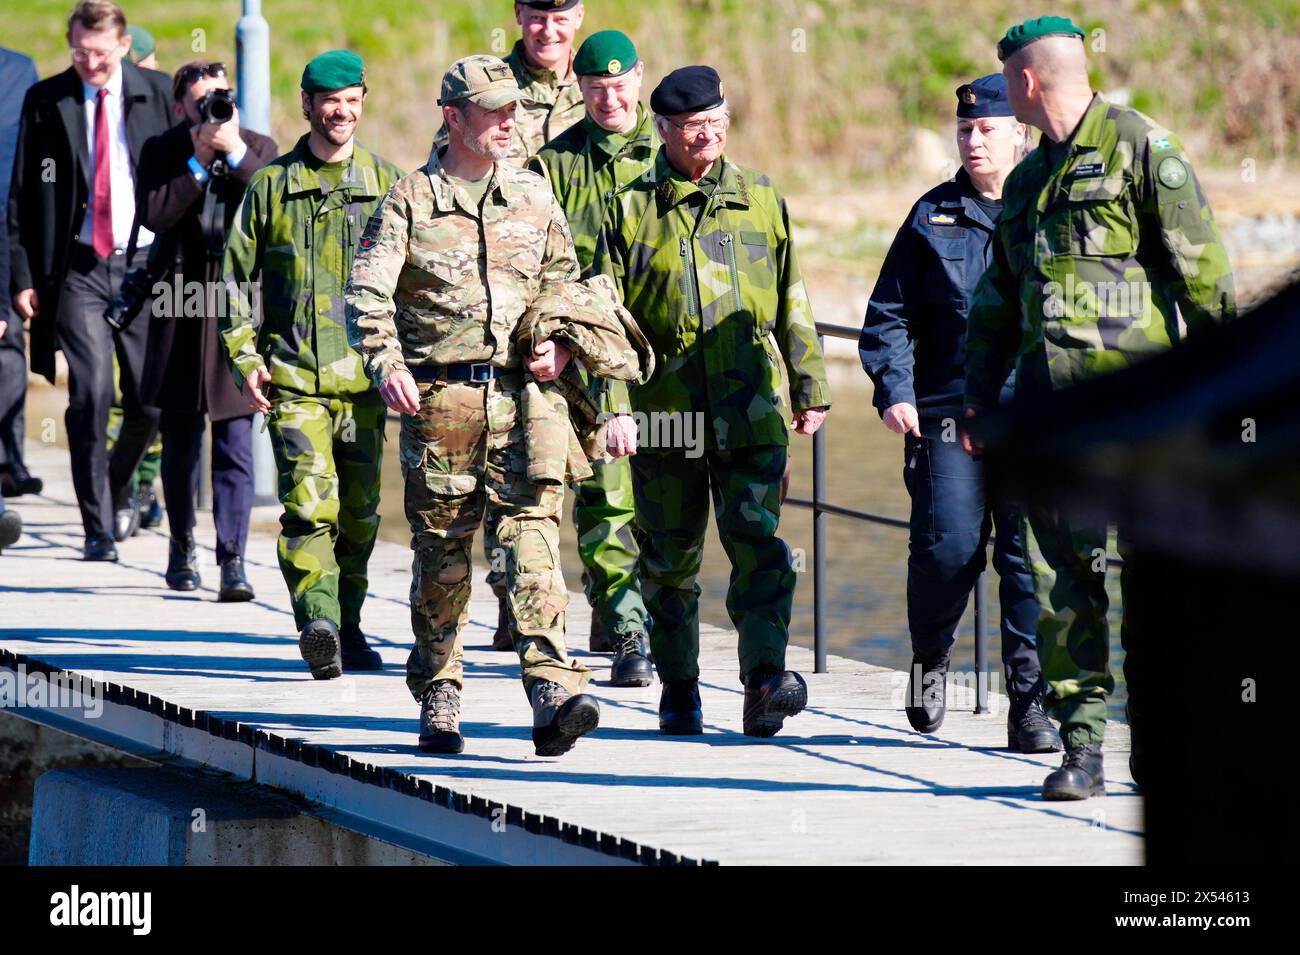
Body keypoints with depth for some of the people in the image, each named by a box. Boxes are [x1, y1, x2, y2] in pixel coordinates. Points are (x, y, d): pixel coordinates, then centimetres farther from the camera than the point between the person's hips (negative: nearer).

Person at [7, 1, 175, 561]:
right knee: (91, 394, -12)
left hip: (145, 263, 1)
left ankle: (117, 484, 34)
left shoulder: (158, 94, 3)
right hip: (78, 268, -1)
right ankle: (98, 528, -4)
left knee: (150, 400, 4)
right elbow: (22, 195, 3)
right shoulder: (45, 102, 1)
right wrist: (22, 277, -4)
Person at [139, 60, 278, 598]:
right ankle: (182, 548, 27)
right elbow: (155, 215, -10)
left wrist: (236, 155, -13)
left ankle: (232, 560, -10)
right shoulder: (162, 152, 5)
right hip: (182, 308, 1)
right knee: (180, 443, 10)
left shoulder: (260, 149, 7)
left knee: (236, 444, -7)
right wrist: (199, 161, -12)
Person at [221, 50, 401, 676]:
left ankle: (347, 628, 21)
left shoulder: (386, 183, 10)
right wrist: (244, 356, 0)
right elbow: (237, 276, 11)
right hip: (294, 376, -2)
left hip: (364, 373, 2)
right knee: (309, 504, -17)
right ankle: (318, 623, -27)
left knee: (359, 512, 7)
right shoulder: (272, 186, 7)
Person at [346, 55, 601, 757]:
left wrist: (559, 343, 3)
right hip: (438, 401, -1)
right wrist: (387, 363, -22)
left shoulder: (533, 197, 13)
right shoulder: (410, 200, 3)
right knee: (440, 554, 5)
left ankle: (553, 692, -21)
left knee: (531, 538, -11)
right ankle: (438, 701, 17)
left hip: (519, 395, 1)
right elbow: (366, 293, -6)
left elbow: (564, 282, 23)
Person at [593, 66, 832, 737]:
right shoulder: (630, 209, 5)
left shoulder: (760, 201, 10)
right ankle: (678, 690, 19)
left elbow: (792, 305, 16)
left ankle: (765, 679, -19)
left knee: (759, 545, -13)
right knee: (669, 556, 8)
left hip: (751, 411, 0)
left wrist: (810, 387, 15)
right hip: (663, 415, 0)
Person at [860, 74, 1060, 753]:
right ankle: (929, 656, 19)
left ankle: (1033, 705, 2)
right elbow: (888, 314, 12)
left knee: (1031, 557, -4)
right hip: (947, 411, 0)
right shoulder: (933, 216, 11)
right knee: (948, 546, -10)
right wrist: (893, 390, -2)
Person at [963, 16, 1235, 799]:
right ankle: (1082, 747, 1)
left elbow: (1202, 267, -6)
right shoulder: (1029, 179, 19)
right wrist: (980, 396, 24)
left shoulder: (1140, 148, -3)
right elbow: (998, 300, 27)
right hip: (1051, 398, 6)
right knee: (1061, 572, 0)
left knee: (1157, 570, -2)